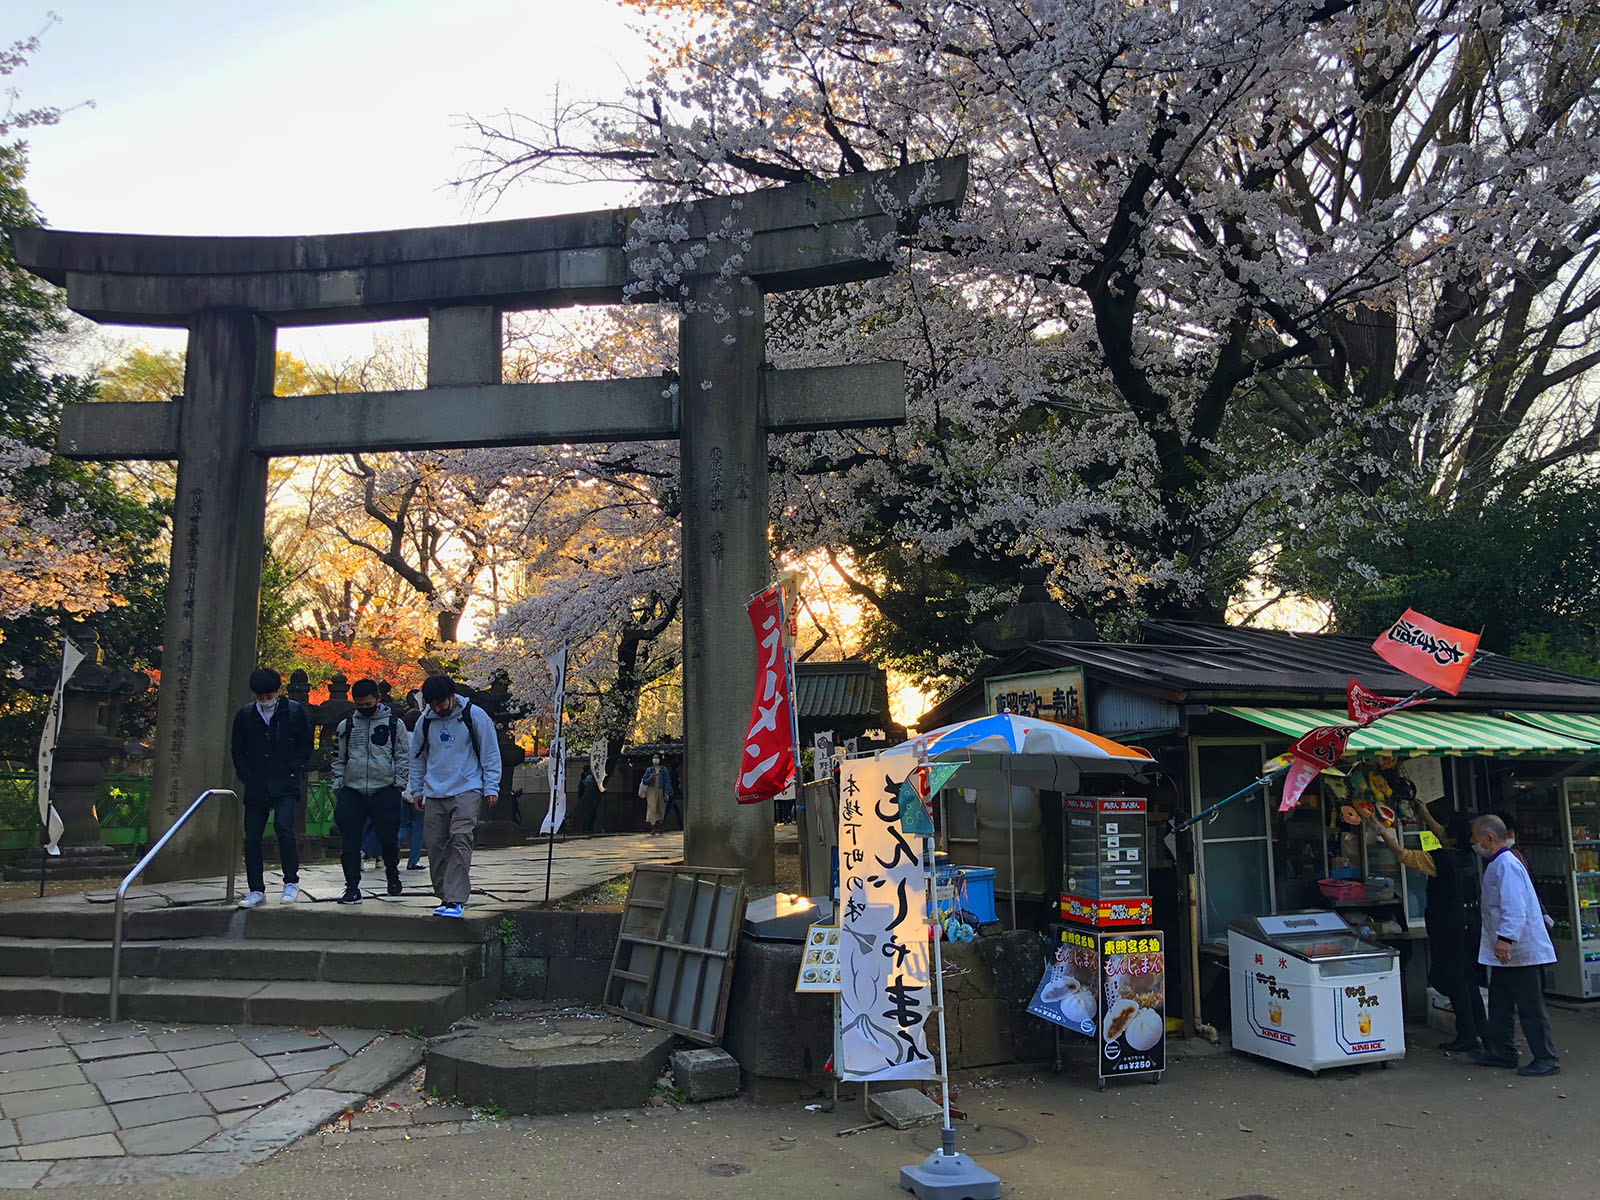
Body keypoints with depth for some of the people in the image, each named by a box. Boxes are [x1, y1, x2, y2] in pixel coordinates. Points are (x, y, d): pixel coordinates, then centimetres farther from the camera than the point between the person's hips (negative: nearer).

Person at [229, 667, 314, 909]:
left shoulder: (294, 712, 1)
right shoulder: (244, 716, 8)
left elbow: (306, 744, 6)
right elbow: (237, 750, 16)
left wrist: (293, 770, -3)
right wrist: (246, 776, 5)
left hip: (285, 784, -3)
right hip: (256, 787, 4)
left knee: (283, 827, -21)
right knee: (251, 839, 3)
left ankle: (291, 882, -7)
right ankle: (256, 890, 15)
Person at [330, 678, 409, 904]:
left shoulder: (394, 724, 5)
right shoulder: (345, 726, 11)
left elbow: (403, 758, 6)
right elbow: (338, 760, 15)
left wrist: (399, 787, -1)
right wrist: (337, 789, 6)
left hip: (385, 791, -2)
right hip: (352, 791, 2)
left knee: (388, 838, -1)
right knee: (350, 842, 0)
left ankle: (392, 873, 26)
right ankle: (352, 888, 6)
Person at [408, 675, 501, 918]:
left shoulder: (474, 715, -4)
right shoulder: (425, 721, 7)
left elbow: (490, 752, 0)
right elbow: (417, 757, 19)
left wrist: (491, 787, -4)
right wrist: (417, 790, 17)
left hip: (466, 790, -4)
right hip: (434, 794, 5)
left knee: (460, 840, -16)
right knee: (435, 845, 3)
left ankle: (455, 900, -18)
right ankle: (444, 897, 16)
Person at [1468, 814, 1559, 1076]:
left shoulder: (1507, 865, -20)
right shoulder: (1495, 865, 14)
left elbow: (1515, 908, -30)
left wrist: (1505, 938, -37)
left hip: (1522, 951, -11)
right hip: (1505, 953, 11)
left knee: (1530, 1007, -3)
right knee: (1500, 1004, 16)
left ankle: (1546, 1059, 6)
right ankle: (1502, 1051, 24)